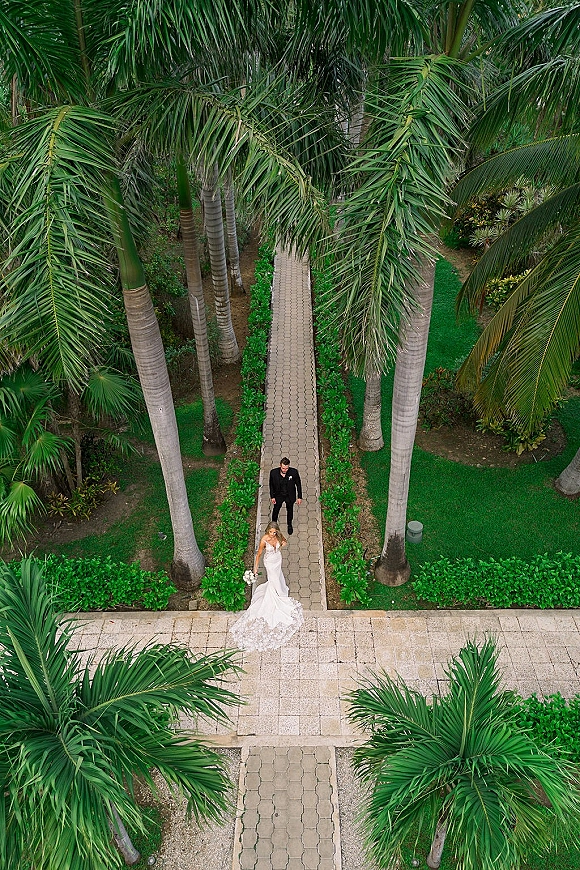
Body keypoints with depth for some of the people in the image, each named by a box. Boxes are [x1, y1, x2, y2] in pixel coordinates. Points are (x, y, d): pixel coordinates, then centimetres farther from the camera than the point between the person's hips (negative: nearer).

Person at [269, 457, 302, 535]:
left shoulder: (294, 472, -27)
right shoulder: (273, 472, -26)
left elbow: (298, 484, -11)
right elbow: (271, 485, -8)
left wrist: (299, 497, -7)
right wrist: (272, 497, -3)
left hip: (290, 496, 0)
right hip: (278, 496, 0)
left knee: (290, 510, 25)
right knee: (275, 510, 22)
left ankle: (289, 524, 54)